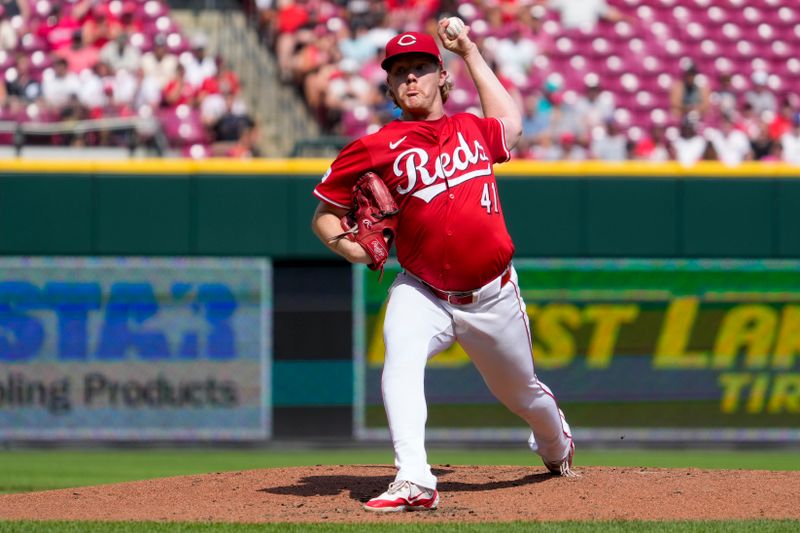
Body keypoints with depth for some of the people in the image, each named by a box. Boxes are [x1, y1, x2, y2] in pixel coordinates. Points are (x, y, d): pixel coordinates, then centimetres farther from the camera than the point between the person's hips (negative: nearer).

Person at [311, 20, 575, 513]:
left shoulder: (472, 129, 5)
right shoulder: (376, 148, -6)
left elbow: (511, 122, 29)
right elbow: (324, 215, 0)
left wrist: (470, 52, 26)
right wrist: (345, 243, -23)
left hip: (493, 296, 3)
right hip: (423, 294, -3)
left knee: (521, 392, 19)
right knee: (401, 361, -33)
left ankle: (556, 443, 54)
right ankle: (415, 483, -40)